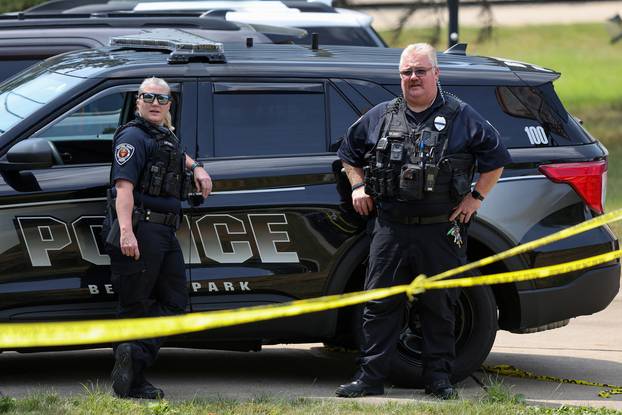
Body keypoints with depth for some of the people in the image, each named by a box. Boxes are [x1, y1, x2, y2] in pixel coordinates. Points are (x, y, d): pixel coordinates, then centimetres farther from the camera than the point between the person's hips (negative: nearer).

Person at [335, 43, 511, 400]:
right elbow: (349, 152, 26)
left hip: (441, 230, -2)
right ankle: (371, 377, 3)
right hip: (390, 227, 2)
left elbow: (496, 158, 8)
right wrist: (358, 186, 12)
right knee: (380, 304, -1)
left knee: (440, 306, 4)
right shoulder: (380, 117, 11)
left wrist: (476, 197, 0)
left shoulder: (461, 117, 4)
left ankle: (439, 377, 13)